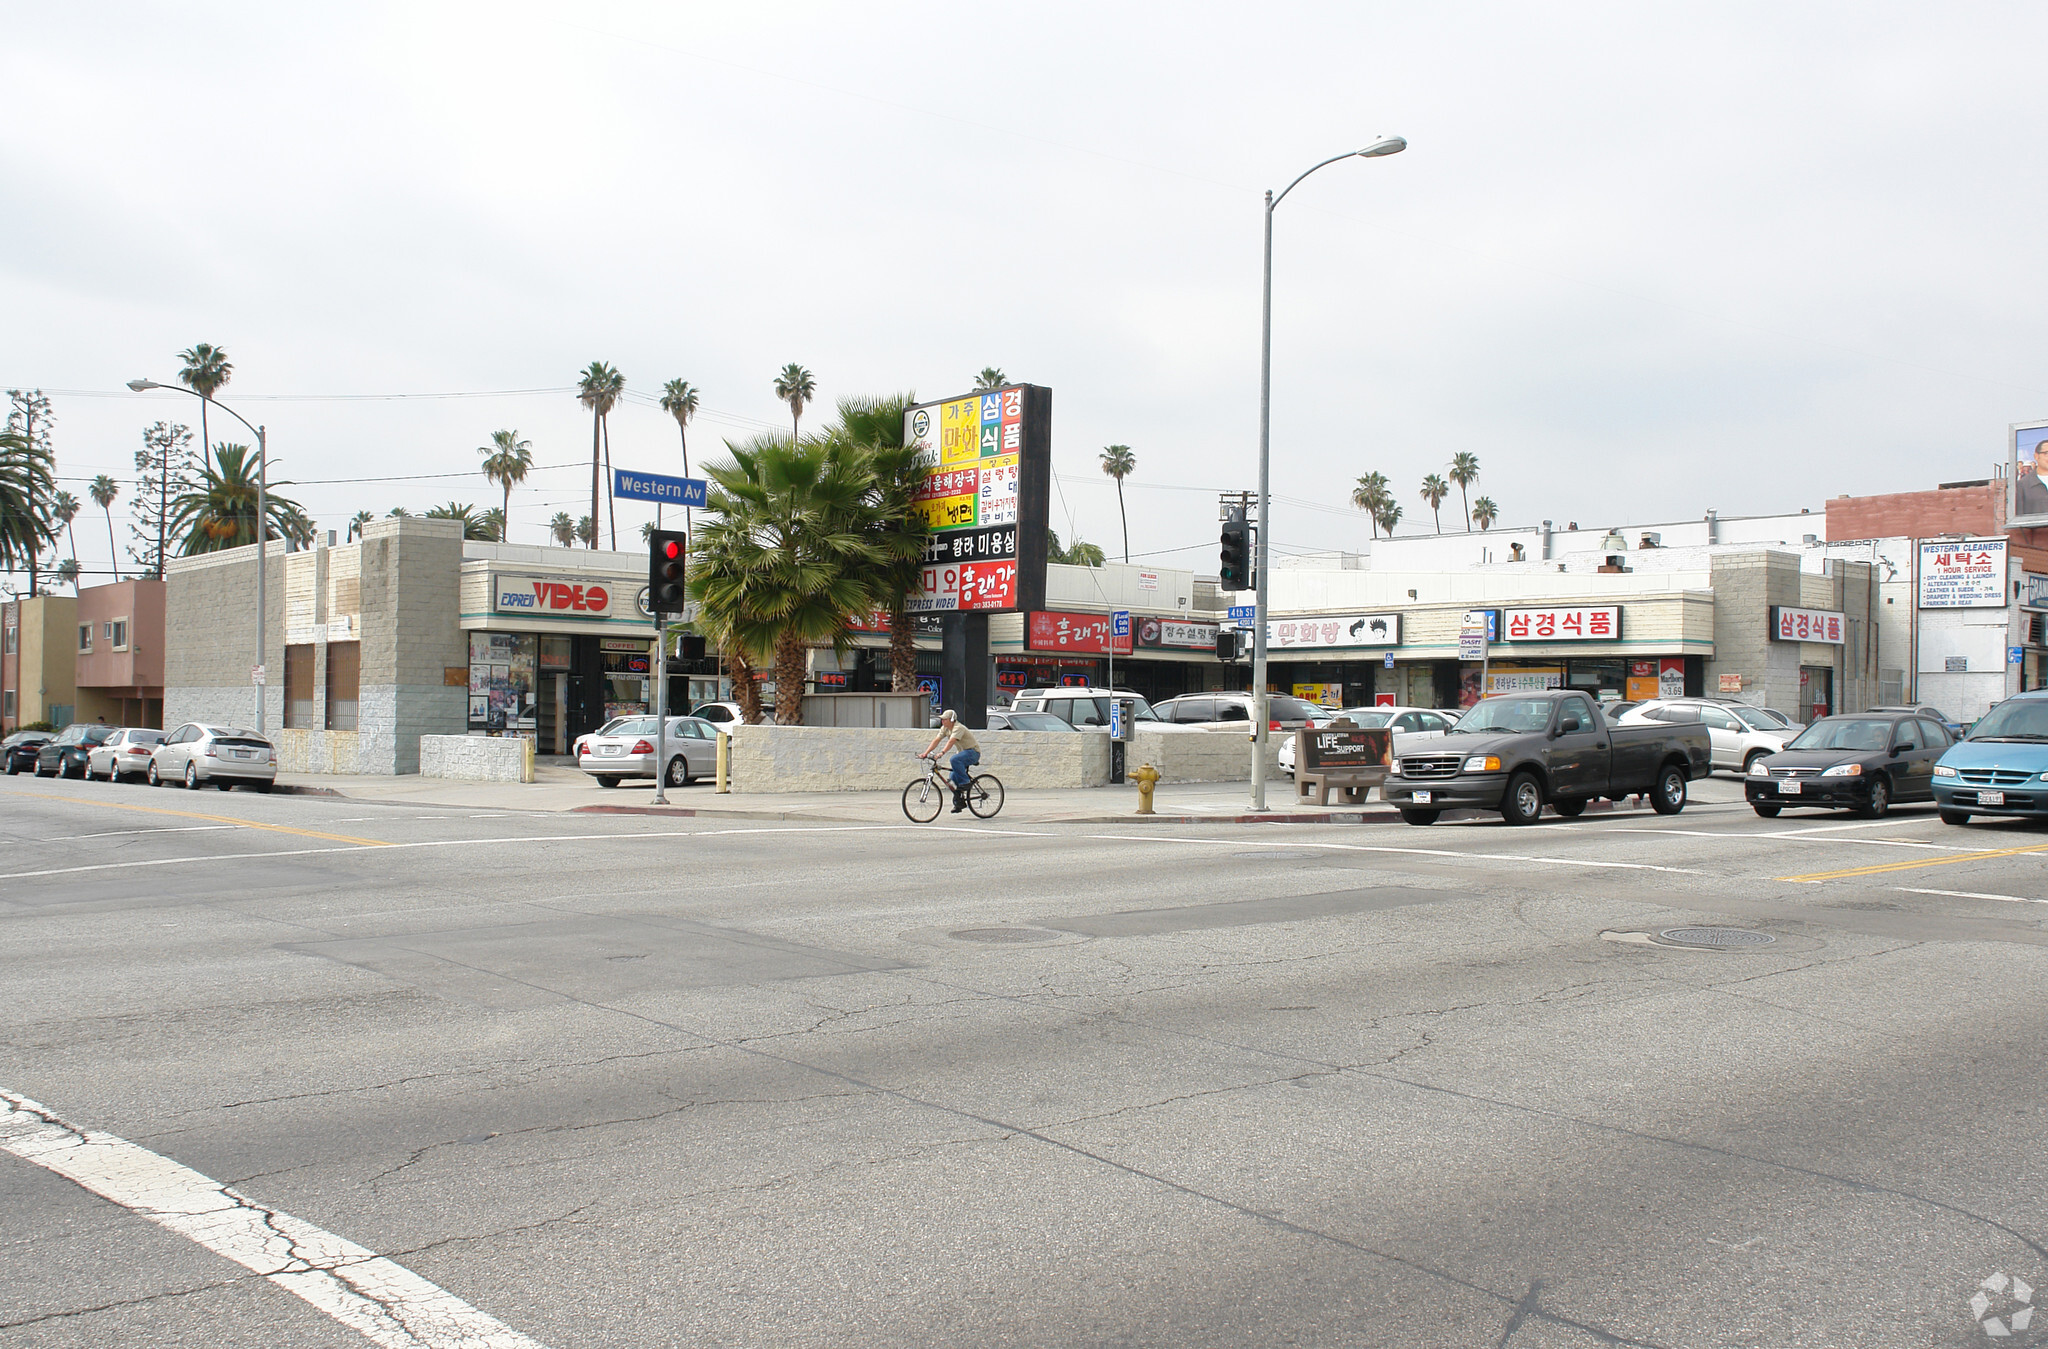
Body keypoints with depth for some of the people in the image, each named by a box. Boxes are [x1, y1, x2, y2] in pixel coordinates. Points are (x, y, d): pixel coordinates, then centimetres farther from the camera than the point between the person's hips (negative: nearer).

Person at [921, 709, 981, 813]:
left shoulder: (958, 728, -23)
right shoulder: (945, 728, 3)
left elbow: (951, 741, -37)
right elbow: (936, 740, -3)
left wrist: (941, 753, -50)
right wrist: (926, 753, -14)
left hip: (973, 752, -9)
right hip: (963, 752, 9)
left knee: (955, 760, -36)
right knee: (953, 778, -1)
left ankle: (964, 783, -23)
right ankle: (959, 803, 10)